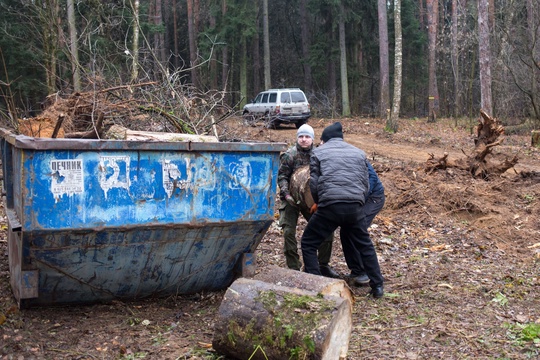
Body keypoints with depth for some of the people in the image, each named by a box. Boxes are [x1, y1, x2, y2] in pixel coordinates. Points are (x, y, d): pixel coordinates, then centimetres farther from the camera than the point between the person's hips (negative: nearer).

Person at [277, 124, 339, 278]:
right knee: (289, 232, -13)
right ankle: (294, 268, 0)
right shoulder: (289, 155, -10)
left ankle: (323, 265, 17)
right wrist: (286, 195, -24)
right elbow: (281, 176, -11)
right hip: (292, 199, -4)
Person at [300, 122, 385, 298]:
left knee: (308, 244, 12)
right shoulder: (358, 153, 21)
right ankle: (377, 286, 23)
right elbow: (366, 184, 18)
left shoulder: (318, 152, 12)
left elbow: (314, 183, 6)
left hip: (329, 206, -3)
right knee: (365, 246, 21)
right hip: (356, 207, 4)